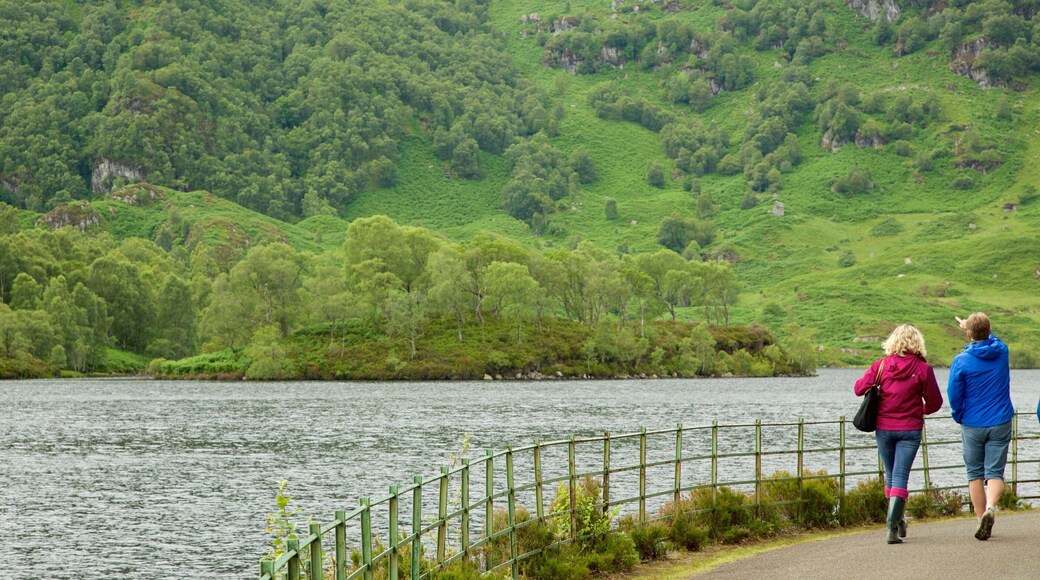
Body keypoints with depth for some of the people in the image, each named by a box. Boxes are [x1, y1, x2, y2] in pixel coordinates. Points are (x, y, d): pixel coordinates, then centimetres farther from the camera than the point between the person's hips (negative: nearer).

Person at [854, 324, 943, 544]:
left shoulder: (881, 365, -4)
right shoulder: (923, 368, -7)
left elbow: (860, 388, -6)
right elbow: (935, 402, -2)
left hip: (883, 428, 2)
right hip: (910, 429, -2)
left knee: (891, 474, 17)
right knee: (900, 477, -3)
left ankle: (898, 521, 27)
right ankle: (893, 526, -15)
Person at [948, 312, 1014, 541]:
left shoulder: (961, 361, -12)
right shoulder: (1001, 351, -2)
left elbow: (954, 395, -8)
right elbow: (991, 338, 23)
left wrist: (960, 418, 9)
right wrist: (970, 324, 35)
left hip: (972, 425, -1)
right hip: (1000, 424, 2)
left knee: (975, 474, 11)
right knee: (995, 472, 1)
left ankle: (981, 519, 11)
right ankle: (990, 508, -24)